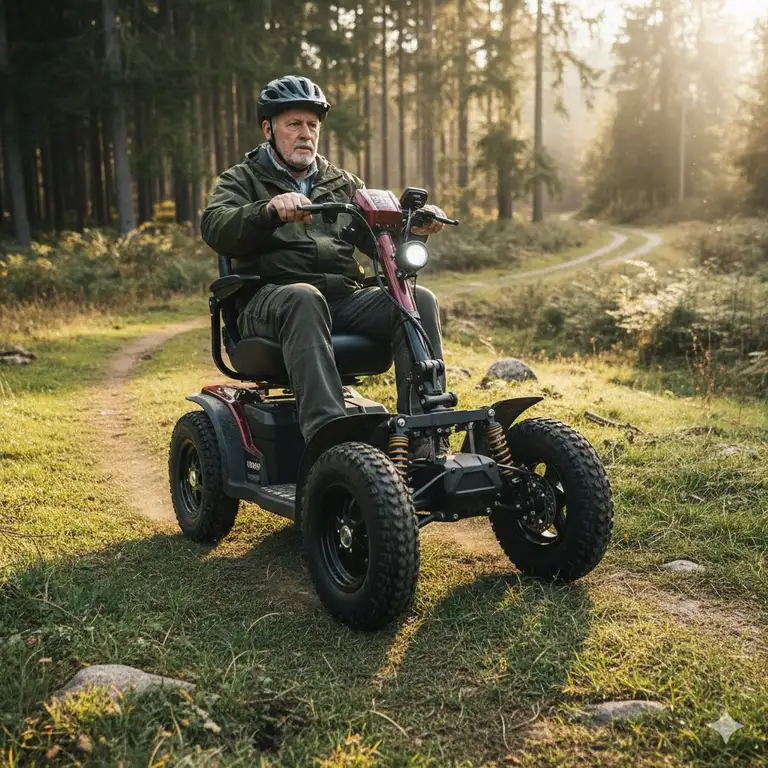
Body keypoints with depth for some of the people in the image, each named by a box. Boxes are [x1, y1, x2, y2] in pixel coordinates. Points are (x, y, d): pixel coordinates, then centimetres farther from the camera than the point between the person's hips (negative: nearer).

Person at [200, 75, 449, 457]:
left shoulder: (342, 183, 27)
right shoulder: (242, 179, 15)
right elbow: (216, 228, -8)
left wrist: (416, 222, -9)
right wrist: (271, 210, -27)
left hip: (344, 298, 4)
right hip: (270, 300, -4)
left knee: (417, 299, -22)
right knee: (303, 298, -38)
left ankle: (425, 445, -29)